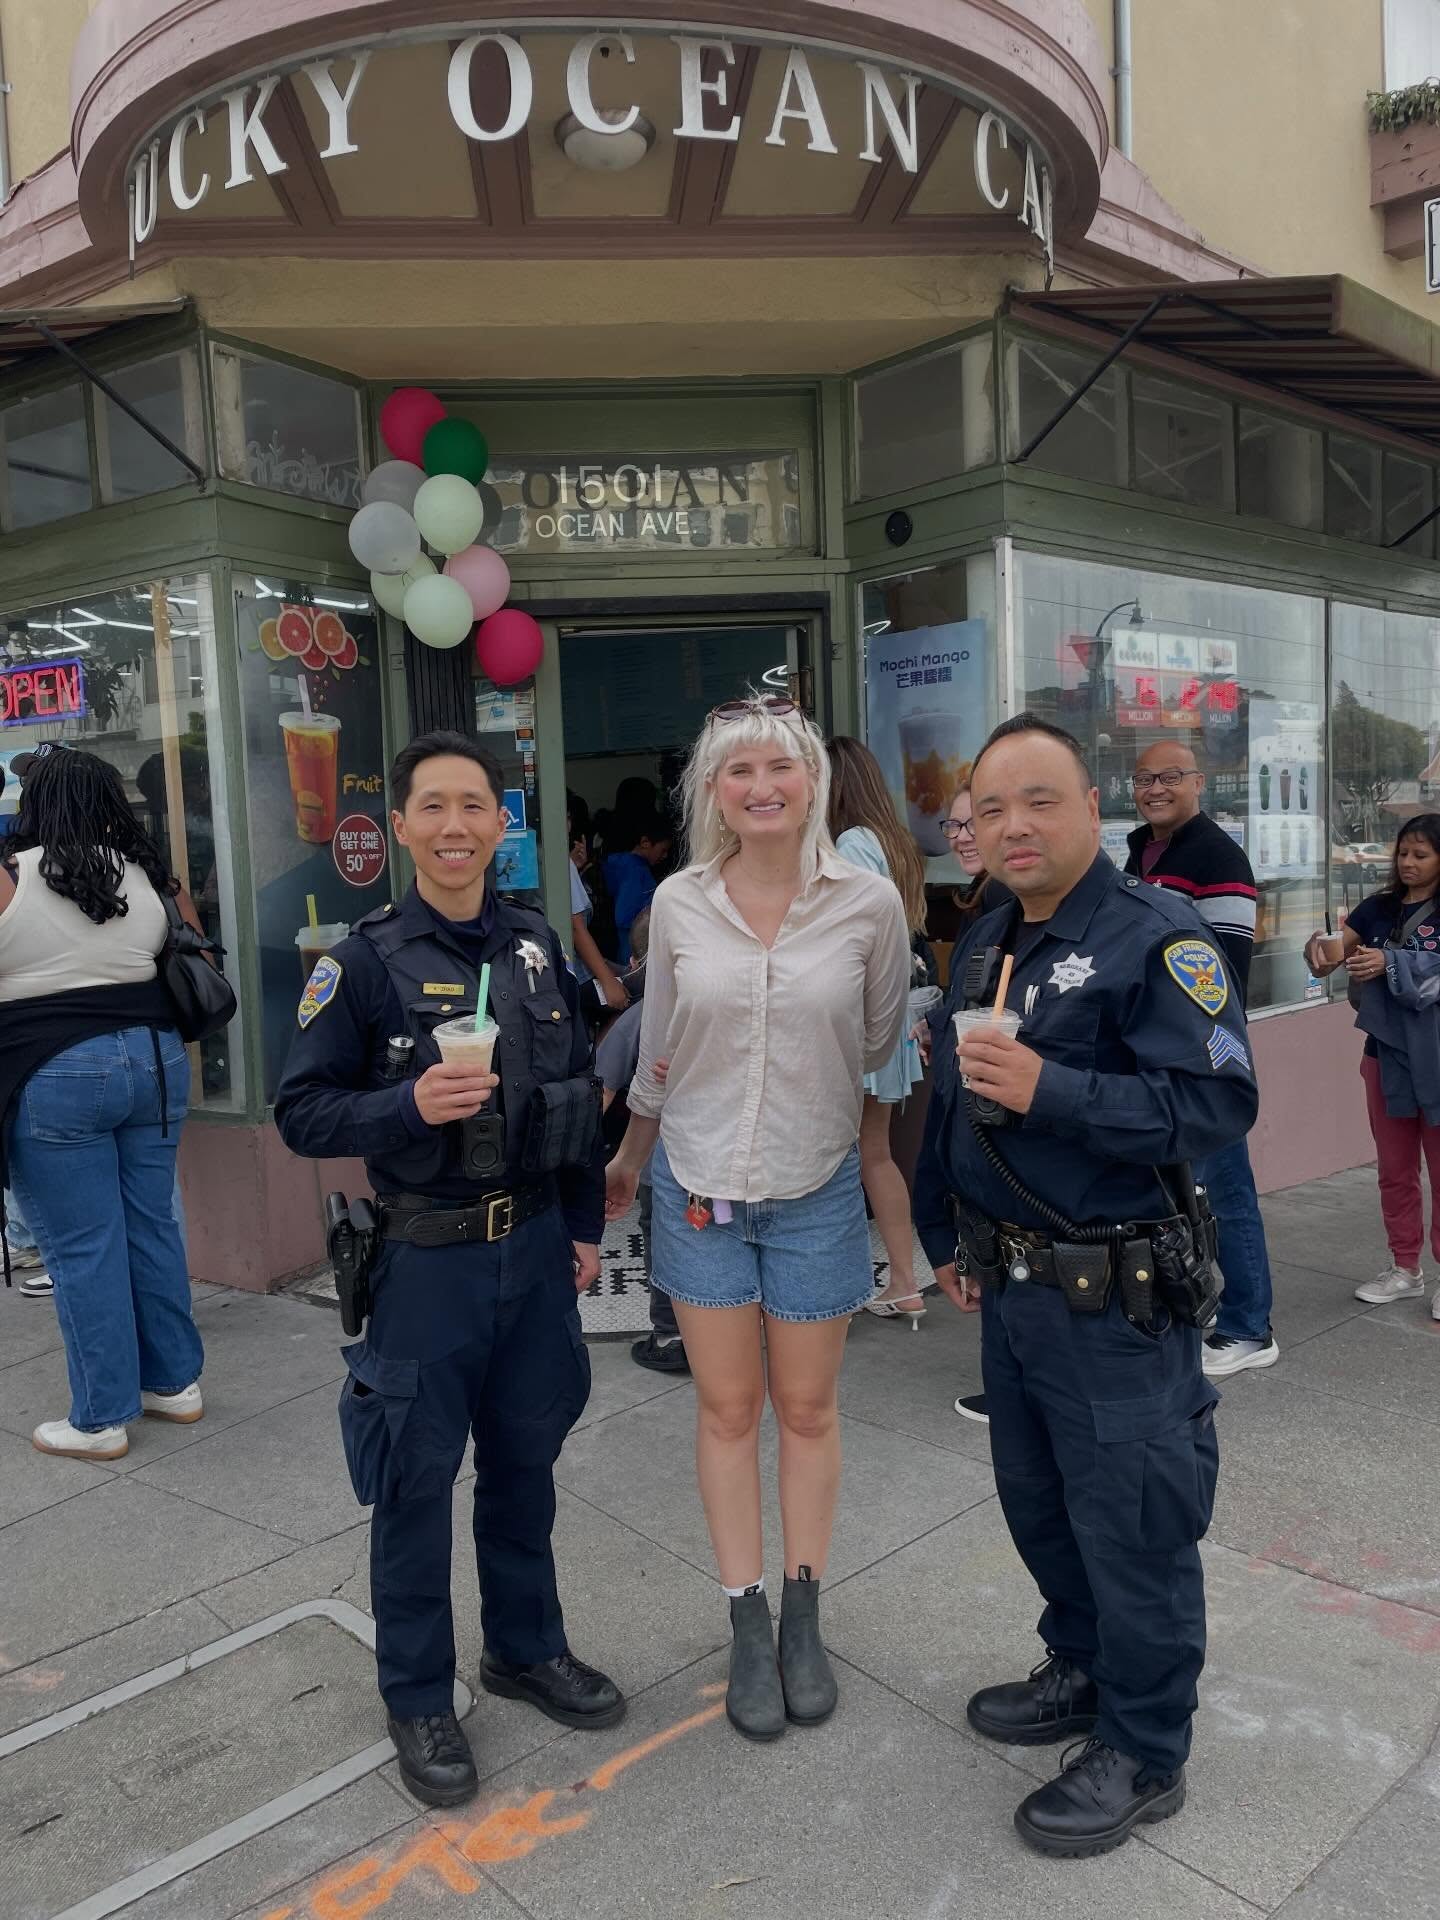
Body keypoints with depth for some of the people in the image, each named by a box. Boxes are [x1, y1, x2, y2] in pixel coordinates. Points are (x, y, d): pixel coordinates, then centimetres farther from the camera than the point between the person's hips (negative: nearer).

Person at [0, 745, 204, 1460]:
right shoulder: (151, 875, 4)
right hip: (154, 1060, 5)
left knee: (81, 1250, 3)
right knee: (153, 1226, 15)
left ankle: (101, 1420, 13)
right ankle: (175, 1381, 26)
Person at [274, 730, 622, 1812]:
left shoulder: (537, 946, 3)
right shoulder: (366, 961, -9)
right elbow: (302, 1114, -9)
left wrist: (585, 1225, 11)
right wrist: (410, 1105, -27)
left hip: (535, 1246, 4)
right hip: (428, 1259, -4)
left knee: (525, 1460, 18)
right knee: (417, 1481, 9)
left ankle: (528, 1648, 40)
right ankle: (419, 1697, 30)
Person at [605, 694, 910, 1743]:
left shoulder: (868, 901, -11)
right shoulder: (679, 904, -5)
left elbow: (883, 1047, 2)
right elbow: (658, 1049, 7)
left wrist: (895, 1191, 6)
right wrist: (627, 1163, 16)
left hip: (816, 1189, -1)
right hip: (700, 1183, 1)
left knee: (808, 1407, 13)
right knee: (727, 1408, 11)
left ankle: (804, 1617, 33)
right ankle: (749, 1626, 29)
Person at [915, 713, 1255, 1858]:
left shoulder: (1156, 939, -16)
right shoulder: (984, 946, 10)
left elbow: (1218, 1105, -24)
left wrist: (1051, 1093, -31)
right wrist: (947, 1236, 20)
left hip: (1115, 1301, -8)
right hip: (1012, 1288, 8)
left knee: (1131, 1527, 7)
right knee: (1037, 1500, 22)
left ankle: (1143, 1755, 28)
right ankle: (1083, 1673, 45)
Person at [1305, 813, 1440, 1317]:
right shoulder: (1379, 908, 6)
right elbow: (1334, 953, 3)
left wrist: (1390, 964, -31)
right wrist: (1319, 947, -19)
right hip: (1385, 1052, 5)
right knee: (1394, 1169, 13)